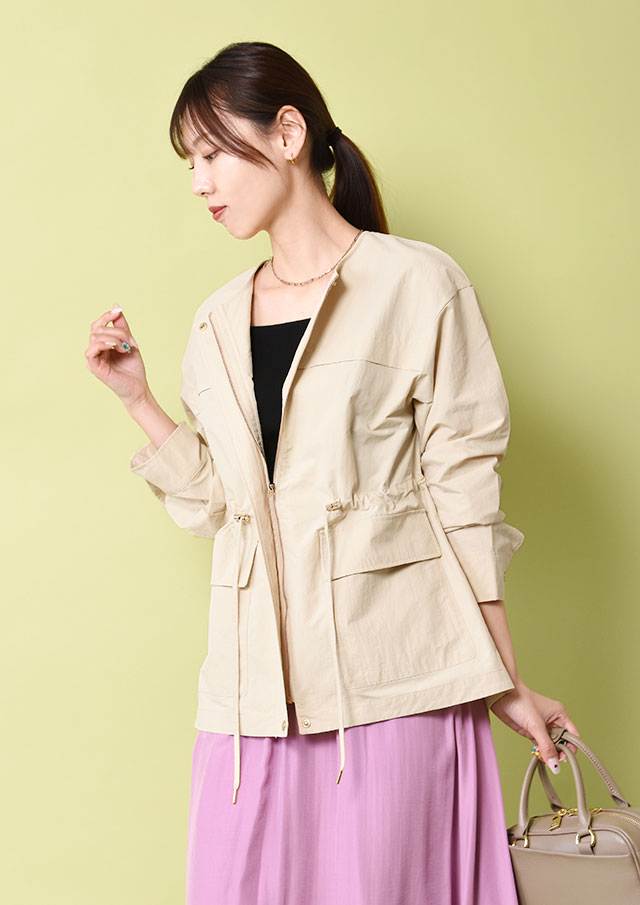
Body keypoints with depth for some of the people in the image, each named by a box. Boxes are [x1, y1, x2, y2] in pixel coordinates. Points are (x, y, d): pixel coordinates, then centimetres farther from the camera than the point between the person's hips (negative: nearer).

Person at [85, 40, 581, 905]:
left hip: (393, 679, -4)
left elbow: (463, 497, -2)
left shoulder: (418, 285, -2)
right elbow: (216, 504, 13)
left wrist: (506, 681, -1)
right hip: (256, 686, 5)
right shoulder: (217, 323, 14)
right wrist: (138, 397, 7)